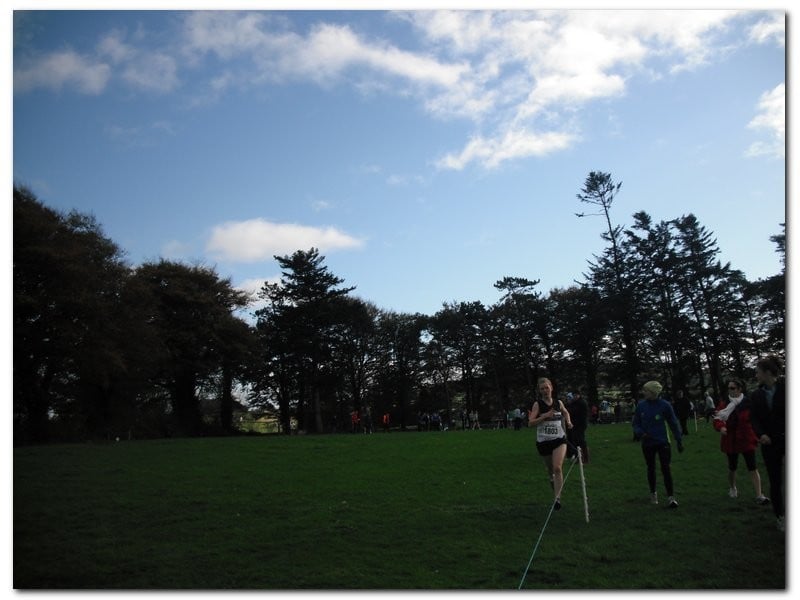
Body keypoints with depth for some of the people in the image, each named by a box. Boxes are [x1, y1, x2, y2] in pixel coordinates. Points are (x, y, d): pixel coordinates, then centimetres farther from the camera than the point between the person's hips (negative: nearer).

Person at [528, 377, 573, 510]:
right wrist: (545, 415, -23)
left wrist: (568, 421, 7)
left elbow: (565, 412, 26)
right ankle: (552, 479, 49)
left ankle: (557, 498, -15)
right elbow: (531, 422, -13)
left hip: (559, 440, 0)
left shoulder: (558, 403, 4)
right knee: (550, 469, 14)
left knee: (557, 468, -18)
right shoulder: (537, 404, -5)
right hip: (543, 441, 0)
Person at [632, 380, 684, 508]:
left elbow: (674, 423, -2)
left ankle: (671, 497, -5)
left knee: (666, 468, -9)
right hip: (647, 443, 3)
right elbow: (636, 424, 5)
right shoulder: (641, 405, -4)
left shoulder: (665, 405, -10)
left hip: (663, 442, -2)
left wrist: (679, 441, -1)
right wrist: (641, 433, -15)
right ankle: (653, 493, 31)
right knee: (651, 468, 14)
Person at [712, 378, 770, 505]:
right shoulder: (724, 405, -2)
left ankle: (759, 495, -5)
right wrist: (721, 427, -24)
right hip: (730, 441, 2)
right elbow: (717, 421, -4)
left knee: (752, 467, -6)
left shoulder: (748, 404, -8)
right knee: (732, 467, 16)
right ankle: (732, 488, 39)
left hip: (746, 440, -2)